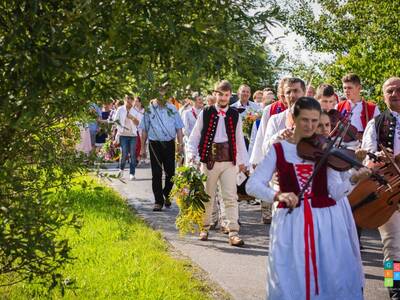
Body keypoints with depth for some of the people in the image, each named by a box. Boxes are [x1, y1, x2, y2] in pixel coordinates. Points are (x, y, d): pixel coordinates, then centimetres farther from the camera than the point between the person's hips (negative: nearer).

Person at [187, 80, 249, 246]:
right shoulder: (206, 113, 3)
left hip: (229, 160, 0)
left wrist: (242, 160, 14)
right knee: (207, 196, 11)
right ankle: (205, 228, 27)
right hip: (209, 159, 0)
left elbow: (239, 139, 14)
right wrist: (192, 153, -9)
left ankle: (233, 233, -7)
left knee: (231, 197, -6)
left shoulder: (235, 115, 7)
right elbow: (195, 136, 5)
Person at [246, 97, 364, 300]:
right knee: (290, 282, -1)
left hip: (326, 222, 1)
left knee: (335, 280, -2)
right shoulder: (278, 150, 3)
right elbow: (252, 185, -6)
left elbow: (336, 192, -5)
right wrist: (277, 195, -24)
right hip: (290, 223, -1)